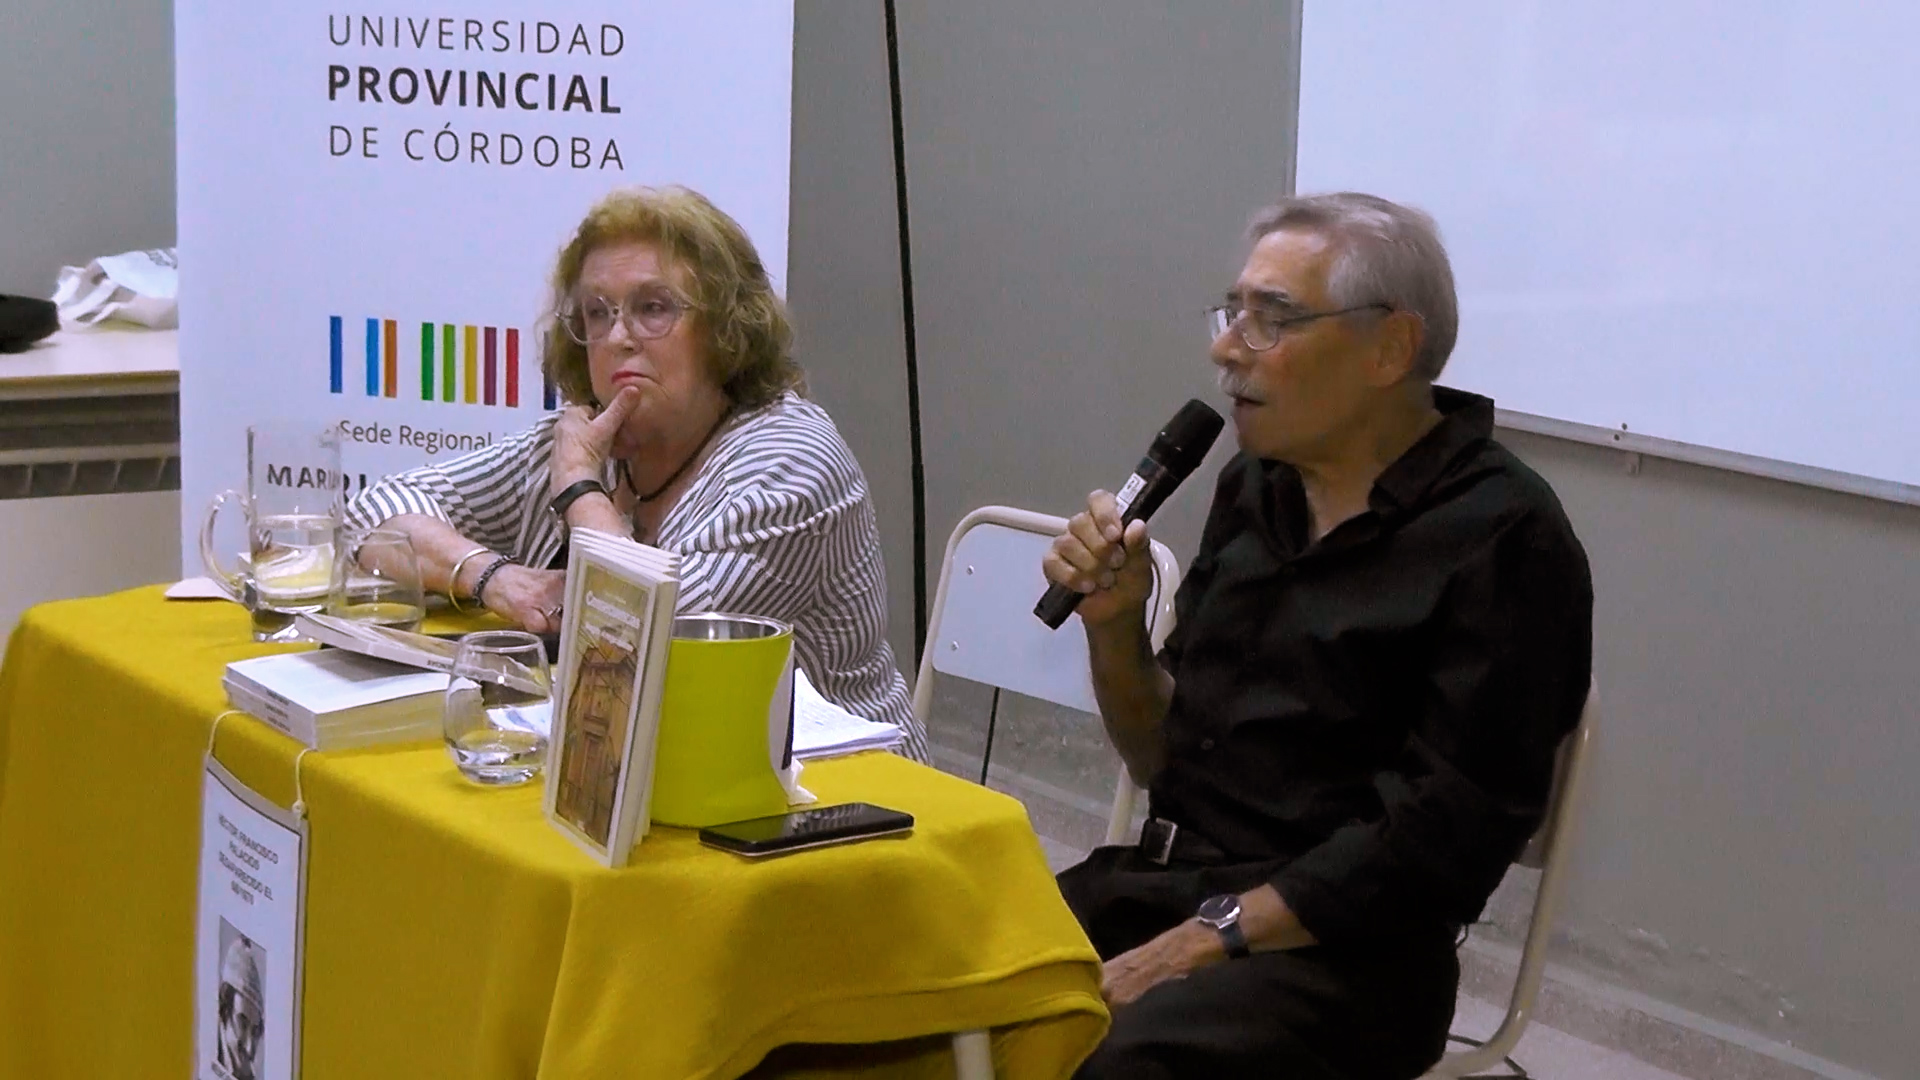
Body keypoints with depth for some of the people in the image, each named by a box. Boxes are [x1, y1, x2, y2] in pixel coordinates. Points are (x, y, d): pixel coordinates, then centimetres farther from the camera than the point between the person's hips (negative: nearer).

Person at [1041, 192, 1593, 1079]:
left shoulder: (1501, 540, -10)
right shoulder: (1255, 487, 10)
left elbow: (1447, 833, -16)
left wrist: (1204, 942, -18)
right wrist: (1114, 624, -1)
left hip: (1332, 950, -6)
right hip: (1156, 883, 7)